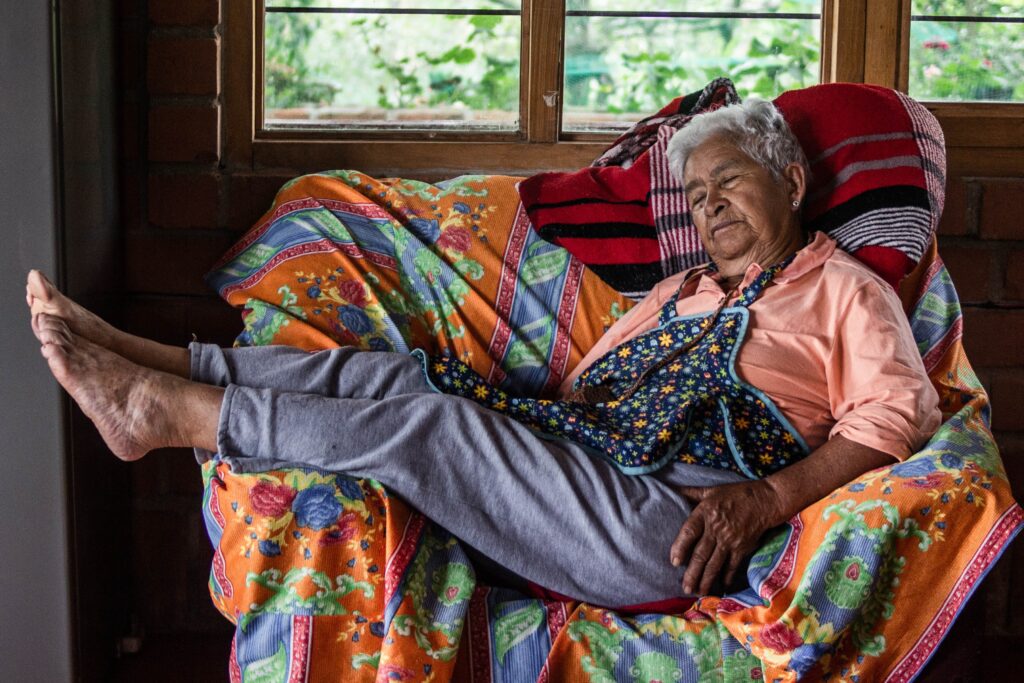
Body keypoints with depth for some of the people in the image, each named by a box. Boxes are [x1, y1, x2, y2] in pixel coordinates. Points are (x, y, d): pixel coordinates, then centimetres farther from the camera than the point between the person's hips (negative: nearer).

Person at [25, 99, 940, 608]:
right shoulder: (680, 293, 31)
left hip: (670, 523, -7)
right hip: (581, 467, 7)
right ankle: (151, 363, -7)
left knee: (422, 423, -19)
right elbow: (586, 384, 25)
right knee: (395, 373, -9)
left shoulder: (844, 290, 9)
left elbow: (898, 410, -8)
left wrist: (767, 497, -20)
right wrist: (512, 415, 5)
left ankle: (169, 413, -15)